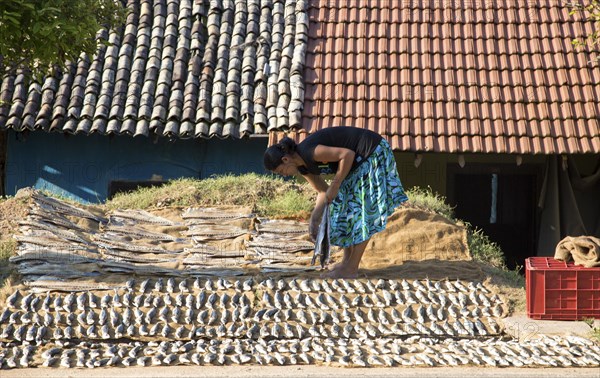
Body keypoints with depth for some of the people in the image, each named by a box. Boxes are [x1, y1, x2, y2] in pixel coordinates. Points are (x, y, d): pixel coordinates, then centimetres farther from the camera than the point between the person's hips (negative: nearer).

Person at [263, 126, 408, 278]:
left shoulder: (309, 152, -27)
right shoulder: (303, 167, 2)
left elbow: (347, 154, -29)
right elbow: (323, 191, 9)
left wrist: (334, 186, -21)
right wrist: (314, 220, 2)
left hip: (373, 153, -10)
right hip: (359, 162, 10)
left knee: (362, 208, -7)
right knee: (345, 206, 12)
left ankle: (351, 269, -5)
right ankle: (346, 261, 19)